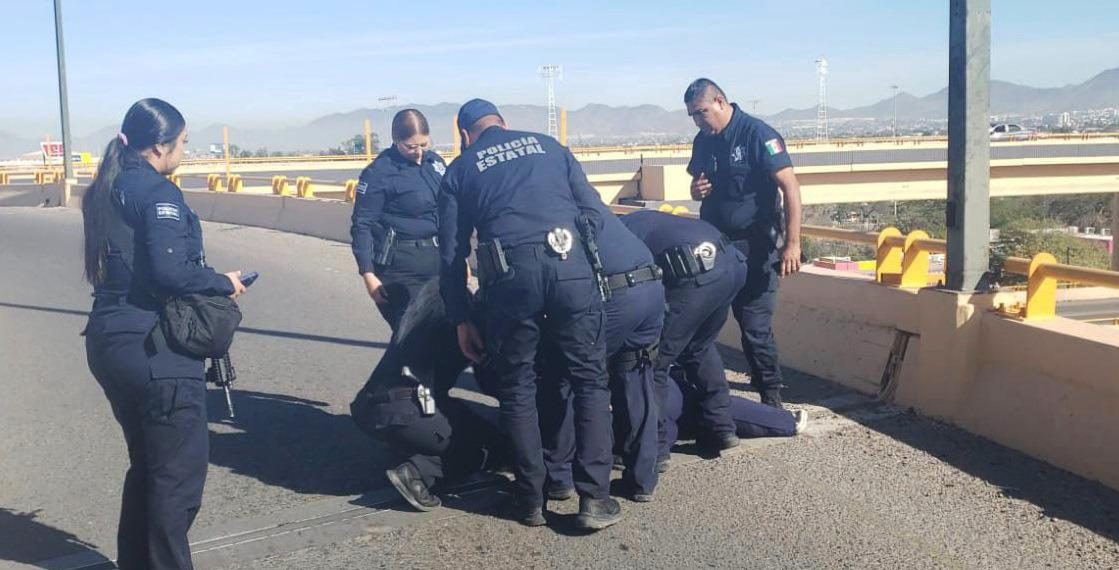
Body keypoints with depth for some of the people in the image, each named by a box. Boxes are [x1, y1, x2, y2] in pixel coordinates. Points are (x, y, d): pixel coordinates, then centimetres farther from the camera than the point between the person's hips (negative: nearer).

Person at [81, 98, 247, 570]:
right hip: (155, 348, -9)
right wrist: (223, 283, -9)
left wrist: (207, 281, 14)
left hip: (108, 340, 9)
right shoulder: (157, 192, -14)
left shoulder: (103, 192, 13)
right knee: (180, 467, 1)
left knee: (146, 462, 20)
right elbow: (170, 270, -25)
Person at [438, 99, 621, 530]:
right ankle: (594, 498, 6)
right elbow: (594, 211, 17)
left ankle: (531, 499, 19)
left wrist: (460, 319, 19)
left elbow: (452, 252, 15)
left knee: (517, 388, 14)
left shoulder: (460, 170, 21)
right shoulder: (547, 145, 25)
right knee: (590, 380, 10)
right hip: (571, 266, 1)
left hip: (509, 274, 0)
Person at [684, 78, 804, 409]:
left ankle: (771, 394, 12)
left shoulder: (757, 134, -14)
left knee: (755, 326, -4)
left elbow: (790, 188, -18)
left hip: (753, 247, -6)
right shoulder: (703, 141, 7)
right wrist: (696, 190, -5)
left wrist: (792, 243, -25)